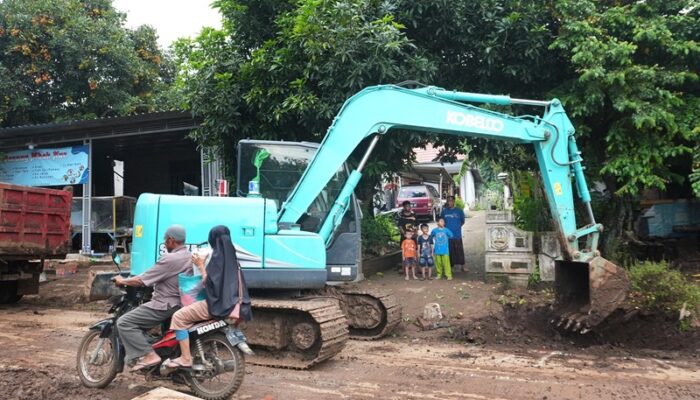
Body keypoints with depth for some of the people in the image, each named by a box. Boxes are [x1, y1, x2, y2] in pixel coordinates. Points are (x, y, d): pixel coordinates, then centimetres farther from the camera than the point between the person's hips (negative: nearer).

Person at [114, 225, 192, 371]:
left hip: (165, 305, -10)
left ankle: (148, 355, -15)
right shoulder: (189, 257, 8)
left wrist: (122, 281, 0)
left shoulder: (170, 259, -20)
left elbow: (142, 280, -15)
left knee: (124, 322, -8)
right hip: (180, 303, 10)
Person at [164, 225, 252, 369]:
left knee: (179, 317, -8)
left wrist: (201, 266, -7)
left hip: (219, 303, -10)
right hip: (230, 302, 10)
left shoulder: (217, 256, -14)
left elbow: (208, 282, -16)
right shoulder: (231, 255, 12)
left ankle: (185, 359, -9)